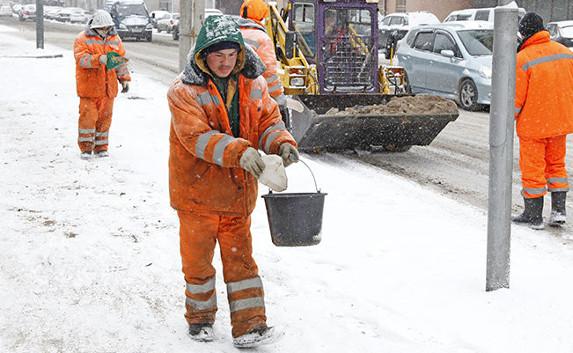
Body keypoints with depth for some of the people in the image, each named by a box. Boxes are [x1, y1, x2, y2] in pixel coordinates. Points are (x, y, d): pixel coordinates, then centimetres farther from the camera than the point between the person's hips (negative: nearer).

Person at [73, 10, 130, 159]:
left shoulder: (115, 39, 11)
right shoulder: (82, 39, -4)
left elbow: (121, 60, 13)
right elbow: (82, 59, -19)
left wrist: (124, 78, 3)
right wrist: (100, 59, -32)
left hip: (108, 88, 4)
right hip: (89, 87, -4)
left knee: (104, 117, 8)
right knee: (88, 116, -4)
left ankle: (101, 147, 18)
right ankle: (86, 148, 5)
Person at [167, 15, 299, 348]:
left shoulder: (253, 84, 2)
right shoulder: (184, 91, -14)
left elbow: (268, 121, 4)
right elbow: (197, 137, -25)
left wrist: (282, 143, -20)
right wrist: (240, 152, -37)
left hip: (238, 191, 3)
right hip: (197, 192, -3)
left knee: (240, 257, 6)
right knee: (197, 258, 10)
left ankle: (250, 325, 9)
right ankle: (200, 317, 30)